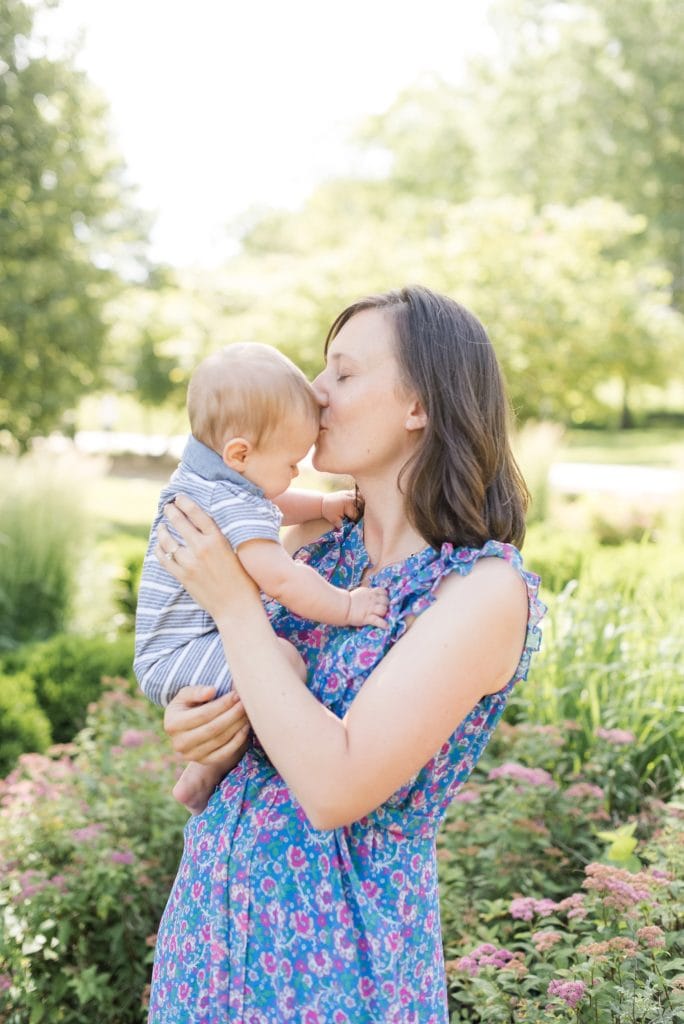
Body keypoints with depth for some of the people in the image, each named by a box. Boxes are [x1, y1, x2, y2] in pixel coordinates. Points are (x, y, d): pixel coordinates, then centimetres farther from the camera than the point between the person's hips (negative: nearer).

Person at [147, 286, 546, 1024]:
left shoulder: (488, 587, -19)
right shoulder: (316, 540, 0)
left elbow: (337, 789, -26)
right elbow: (195, 665, 13)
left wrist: (234, 601, -20)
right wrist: (187, 721, -10)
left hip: (336, 940, -6)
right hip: (212, 900, 6)